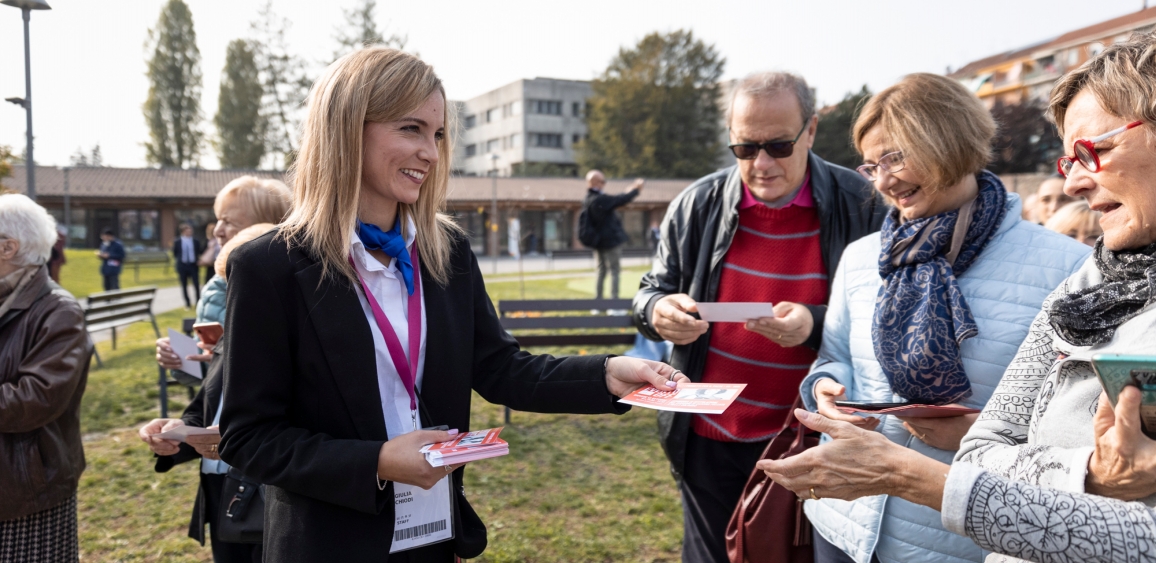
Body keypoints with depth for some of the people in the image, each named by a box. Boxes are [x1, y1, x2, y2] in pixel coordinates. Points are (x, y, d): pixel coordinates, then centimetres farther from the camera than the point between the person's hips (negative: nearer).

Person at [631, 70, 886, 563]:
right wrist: (659, 310, -18)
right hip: (709, 441, 2)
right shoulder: (699, 204, -4)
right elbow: (652, 290, 6)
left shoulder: (858, 205, -9)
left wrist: (817, 324, -26)